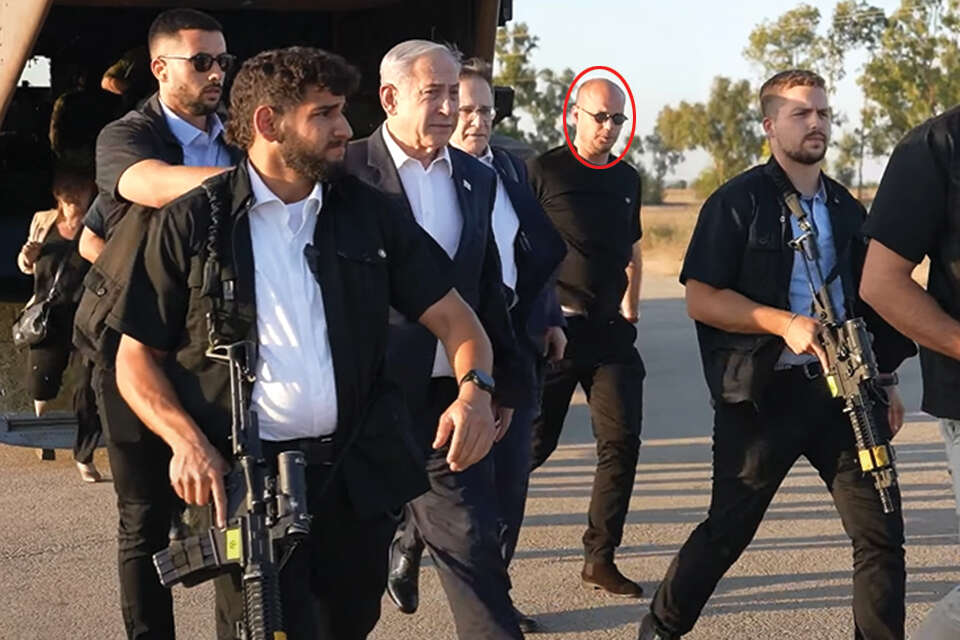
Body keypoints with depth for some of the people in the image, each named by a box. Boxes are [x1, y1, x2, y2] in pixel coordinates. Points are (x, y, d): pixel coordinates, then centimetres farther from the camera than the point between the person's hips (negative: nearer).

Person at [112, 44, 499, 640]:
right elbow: (137, 358, 1)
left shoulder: (369, 212, 6)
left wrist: (475, 390, -14)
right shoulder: (193, 223, -2)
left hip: (358, 474, 4)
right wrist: (186, 441, -16)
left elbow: (451, 316, 7)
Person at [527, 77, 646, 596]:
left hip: (609, 331, 5)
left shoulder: (627, 180, 13)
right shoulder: (543, 171, -4)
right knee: (534, 442, -3)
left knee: (622, 441, -2)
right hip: (553, 328, -5)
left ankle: (600, 558, 7)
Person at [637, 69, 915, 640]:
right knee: (729, 529, 3)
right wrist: (783, 323, -21)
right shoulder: (738, 202, -5)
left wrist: (882, 380, 14)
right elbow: (700, 298, -10)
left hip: (839, 389, 5)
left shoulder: (846, 208, 14)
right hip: (762, 394, -5)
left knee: (881, 530, -1)